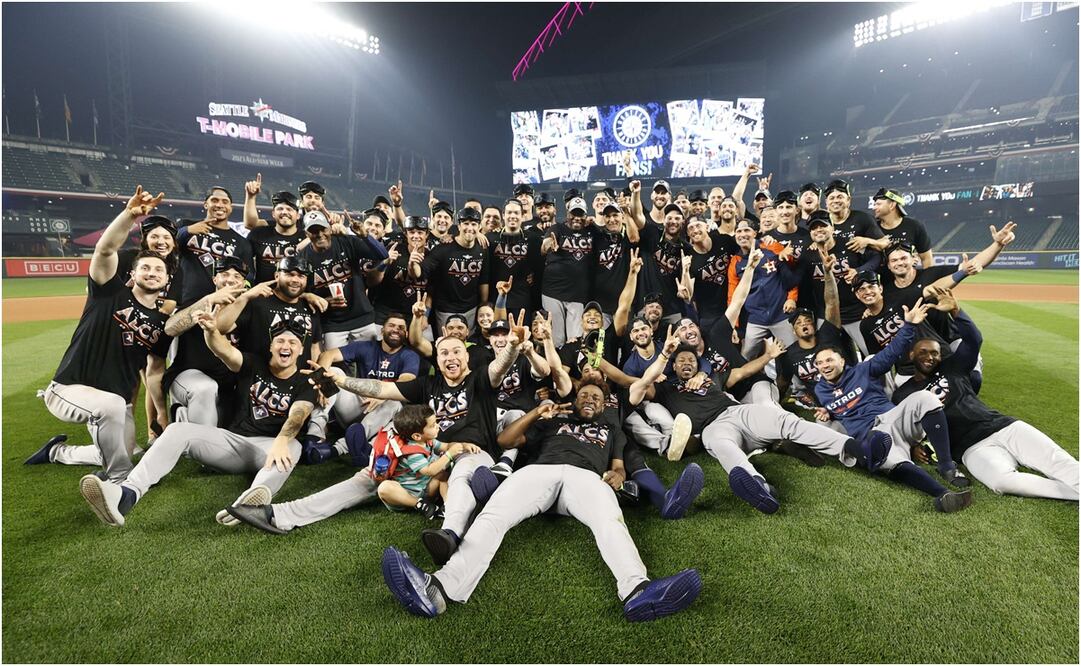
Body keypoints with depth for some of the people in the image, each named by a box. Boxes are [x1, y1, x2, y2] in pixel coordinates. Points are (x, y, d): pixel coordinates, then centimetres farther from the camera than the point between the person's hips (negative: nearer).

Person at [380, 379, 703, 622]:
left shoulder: (610, 431, 38)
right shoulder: (554, 422, 36)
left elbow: (618, 465, 24)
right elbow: (505, 440, 29)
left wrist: (616, 475, -1)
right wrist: (536, 413, 17)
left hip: (585, 475, 0)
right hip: (540, 469, 1)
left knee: (609, 520, -37)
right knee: (493, 515, -30)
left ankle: (637, 591, -64)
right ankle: (438, 588, -52)